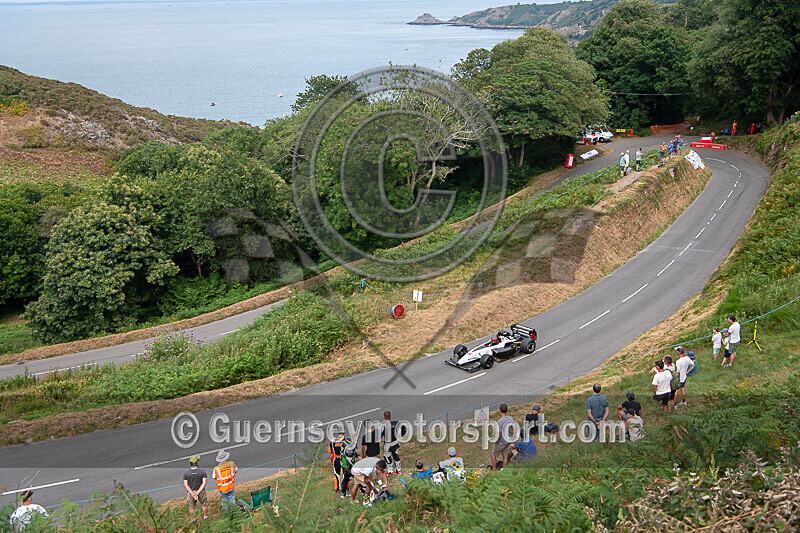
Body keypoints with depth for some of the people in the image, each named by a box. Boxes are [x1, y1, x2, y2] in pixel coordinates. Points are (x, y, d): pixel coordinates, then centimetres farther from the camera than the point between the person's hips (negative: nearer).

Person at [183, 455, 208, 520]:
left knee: (191, 506, 21)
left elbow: (186, 484, -17)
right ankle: (205, 516, 43)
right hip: (201, 491, -1)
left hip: (190, 492, 1)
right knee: (204, 504, 25)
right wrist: (198, 493, -21)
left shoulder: (186, 472, -16)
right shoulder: (202, 471, -19)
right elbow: (204, 483, -22)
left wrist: (192, 494, -19)